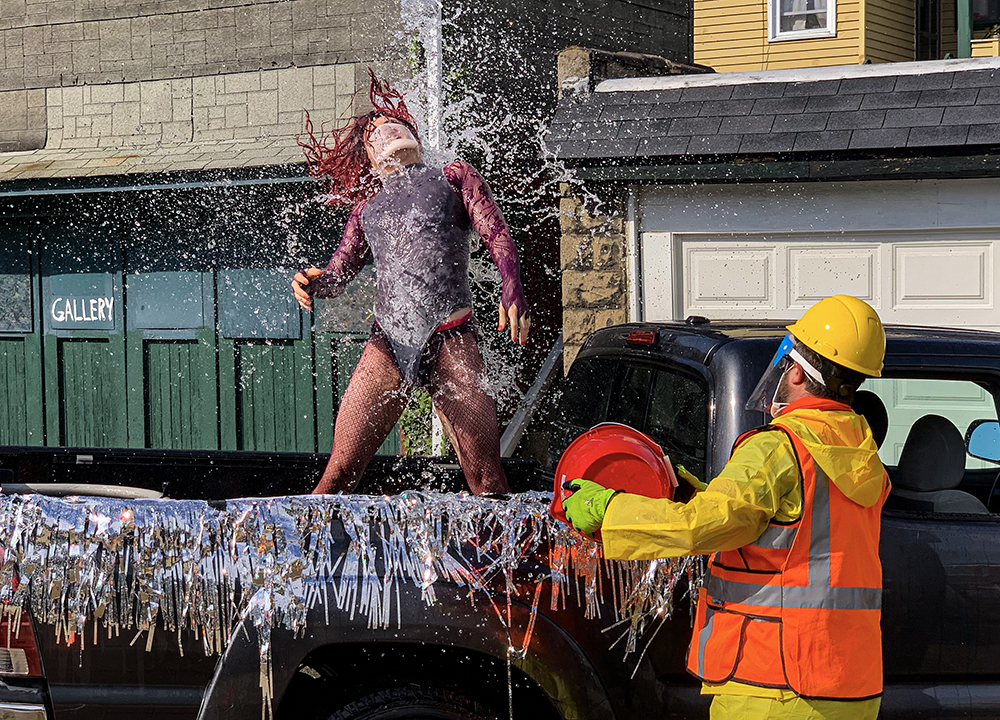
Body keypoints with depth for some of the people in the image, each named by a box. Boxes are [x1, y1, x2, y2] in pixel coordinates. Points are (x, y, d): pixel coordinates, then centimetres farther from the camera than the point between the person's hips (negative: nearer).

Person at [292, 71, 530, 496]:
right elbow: (337, 276, 18)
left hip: (451, 339, -2)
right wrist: (311, 283, -7)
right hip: (387, 342, 2)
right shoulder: (366, 209, 26)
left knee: (486, 481, -10)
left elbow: (498, 236, 6)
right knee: (338, 476, -6)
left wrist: (512, 289, -14)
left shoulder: (454, 177, 19)